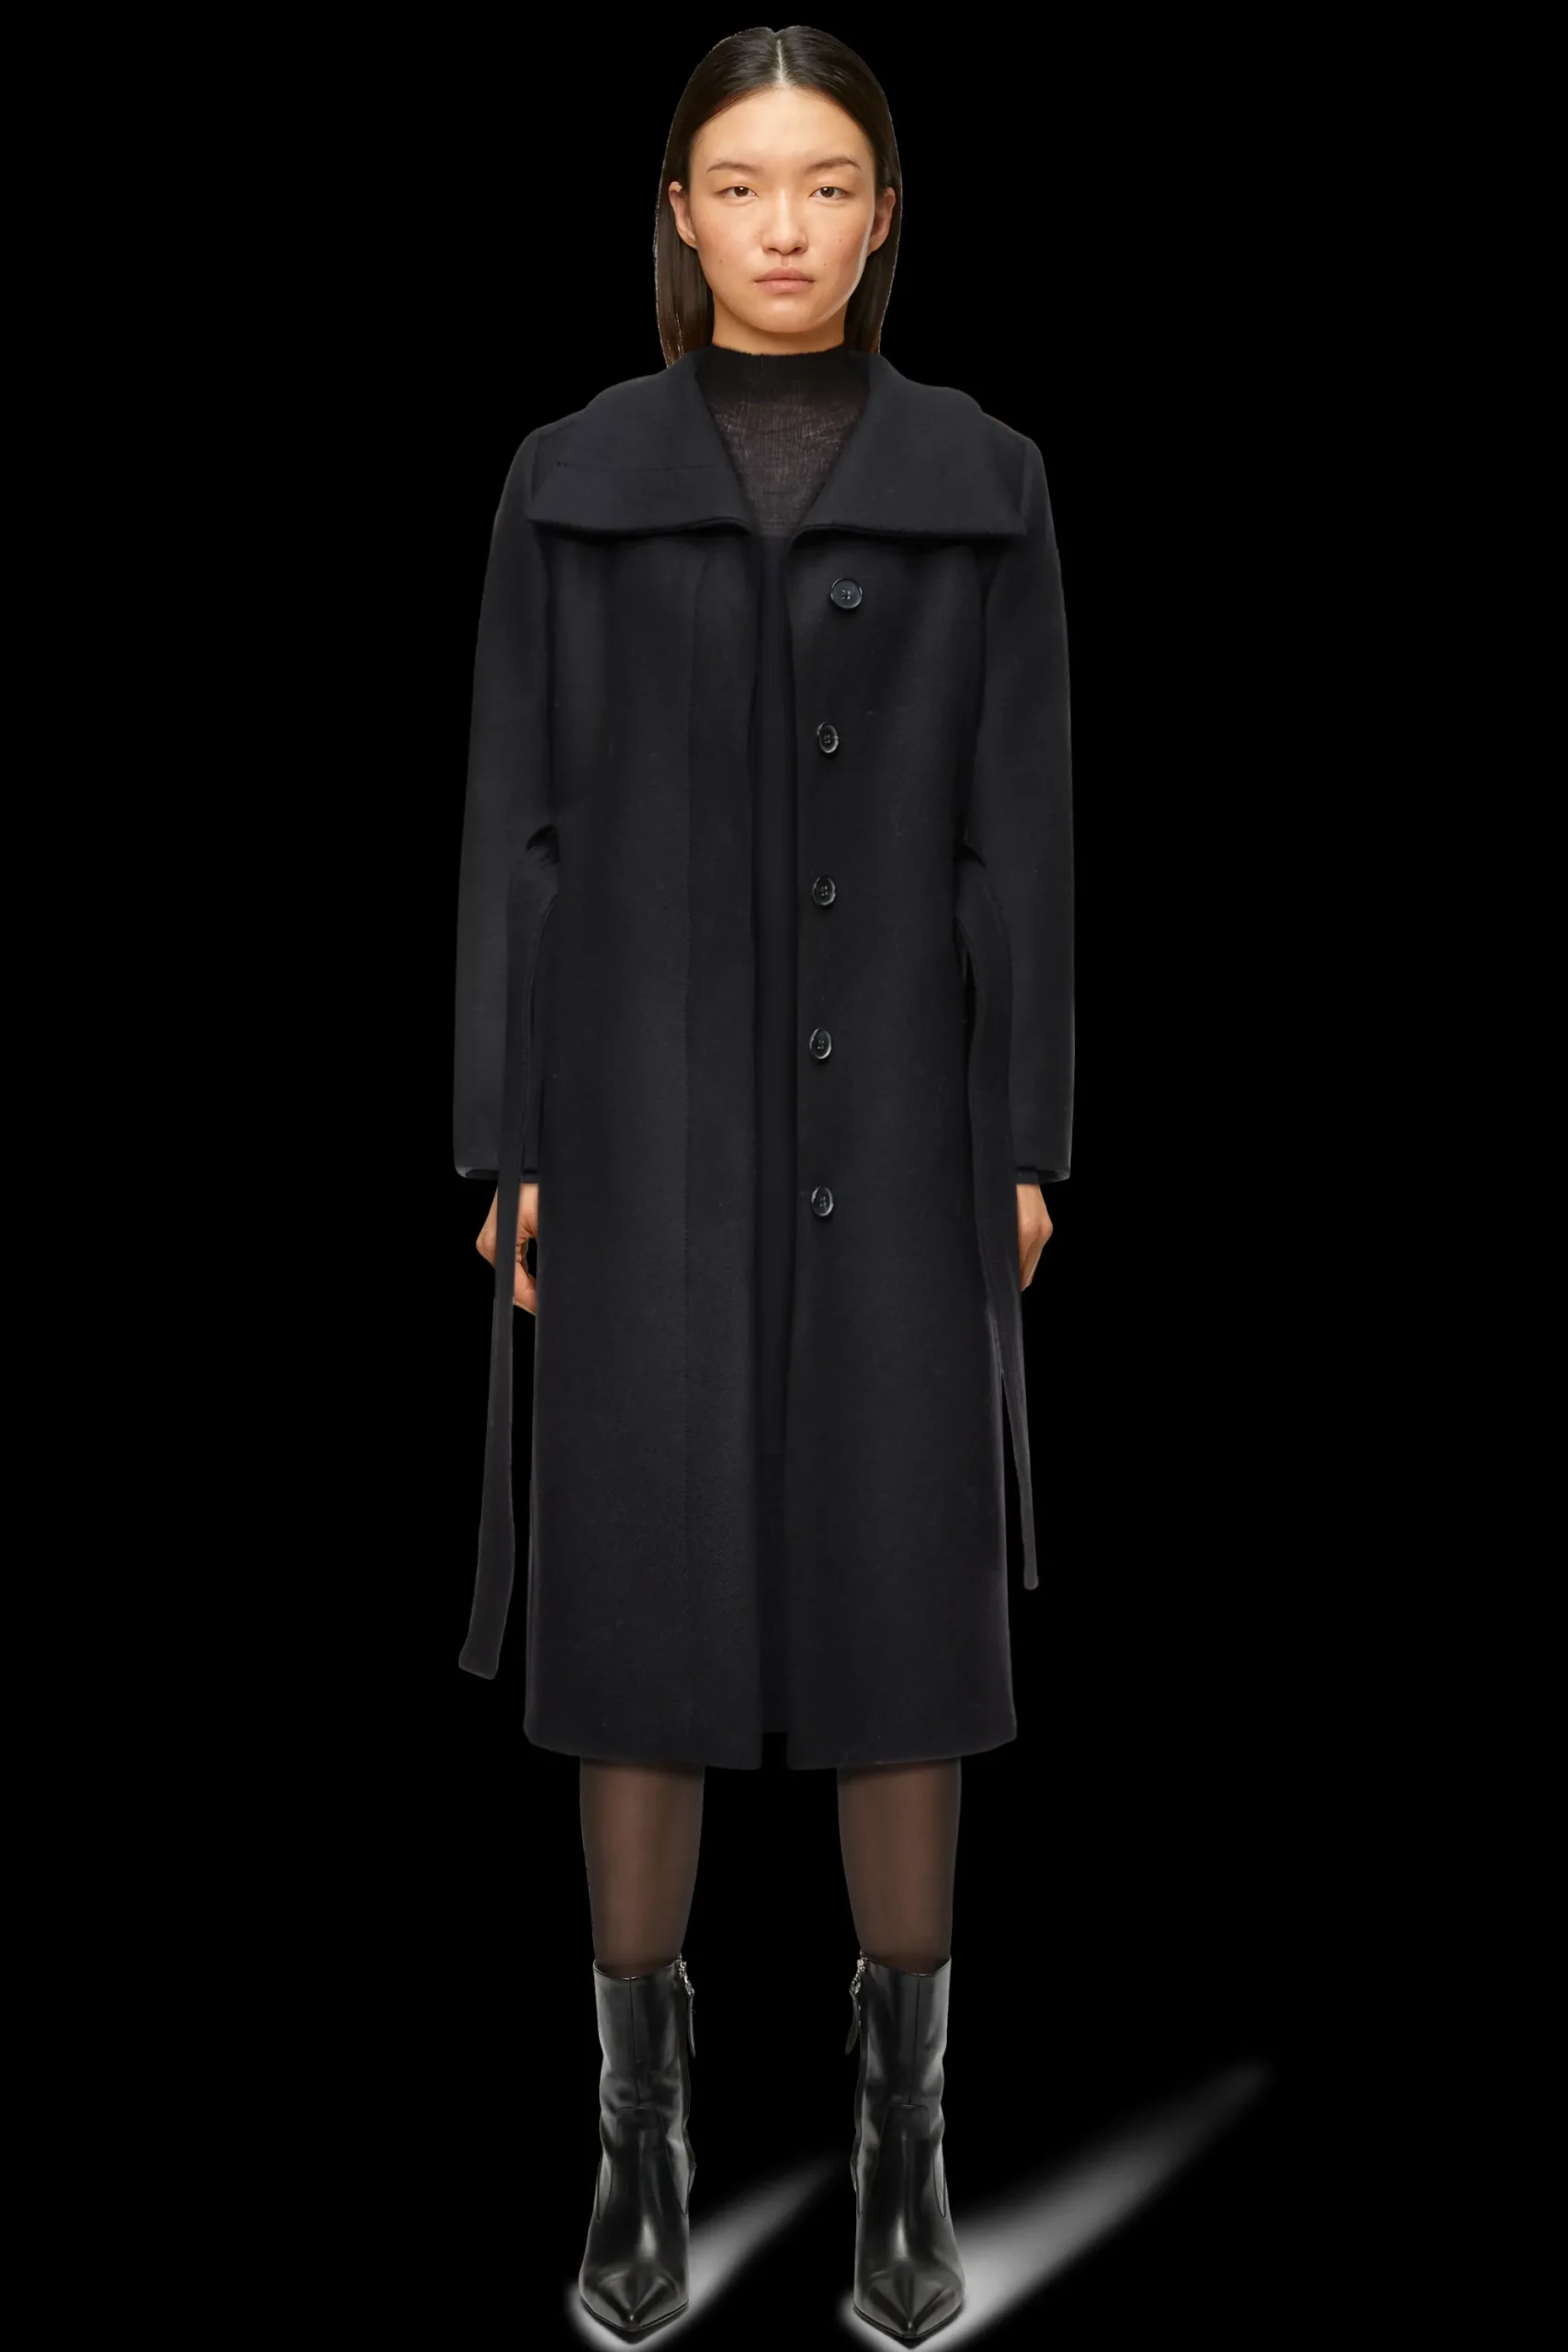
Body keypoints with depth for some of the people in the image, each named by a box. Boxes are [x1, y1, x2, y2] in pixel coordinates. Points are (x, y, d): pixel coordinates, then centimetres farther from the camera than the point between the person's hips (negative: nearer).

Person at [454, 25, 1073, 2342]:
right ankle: (644, 2133, 17)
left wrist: (1028, 1143, -2)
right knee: (641, 1593, 2)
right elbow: (518, 828, 3)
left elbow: (1022, 830, 4)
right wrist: (510, 1146, -3)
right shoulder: (572, 481, 5)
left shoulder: (983, 482, 6)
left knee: (902, 1594, 3)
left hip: (894, 1109, 0)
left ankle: (906, 2139, 18)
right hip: (648, 1108, 0)